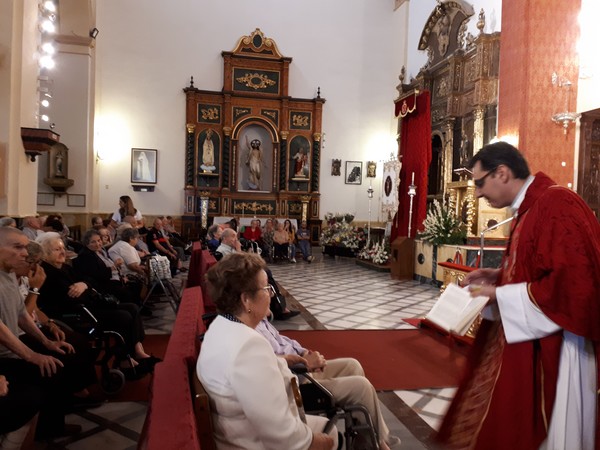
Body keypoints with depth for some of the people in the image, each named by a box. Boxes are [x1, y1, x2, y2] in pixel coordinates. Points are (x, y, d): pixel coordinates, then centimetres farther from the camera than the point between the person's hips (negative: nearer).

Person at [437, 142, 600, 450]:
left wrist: (500, 294, -19)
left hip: (549, 348, -9)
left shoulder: (557, 205, -22)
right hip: (522, 337, 9)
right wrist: (497, 276, 5)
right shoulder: (529, 208, 10)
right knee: (507, 424, 21)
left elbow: (570, 284, -27)